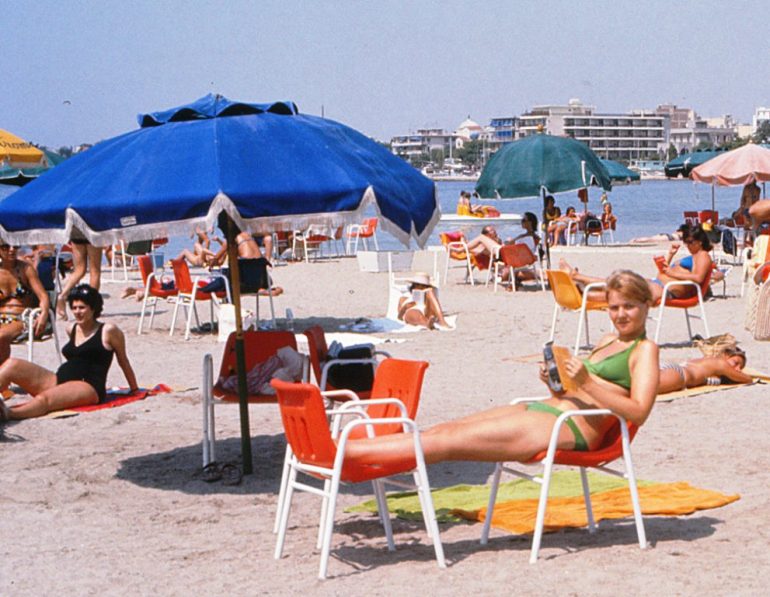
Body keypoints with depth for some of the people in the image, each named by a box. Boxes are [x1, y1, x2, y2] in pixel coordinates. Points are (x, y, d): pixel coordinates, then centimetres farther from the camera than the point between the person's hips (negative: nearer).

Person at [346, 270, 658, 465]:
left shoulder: (645, 349, 0)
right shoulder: (608, 341, 23)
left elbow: (638, 412, -14)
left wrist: (587, 382, -20)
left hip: (571, 428, -8)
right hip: (543, 410, 8)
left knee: (448, 440, -15)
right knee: (442, 429, -6)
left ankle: (342, 452, -19)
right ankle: (342, 447, -12)